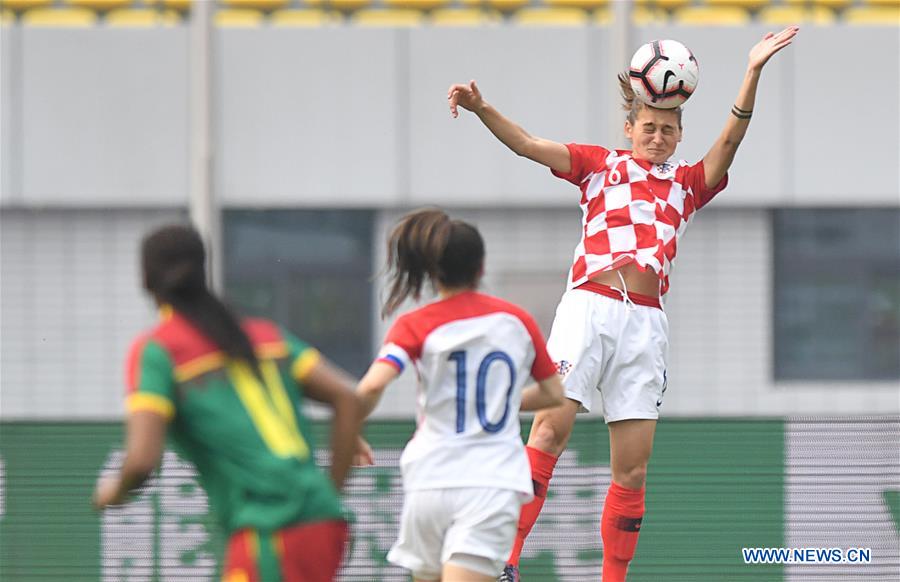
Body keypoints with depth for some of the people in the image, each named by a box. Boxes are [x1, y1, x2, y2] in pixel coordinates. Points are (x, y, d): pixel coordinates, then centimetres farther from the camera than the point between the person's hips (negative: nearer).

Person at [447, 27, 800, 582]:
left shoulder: (689, 182, 20)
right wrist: (482, 108, -9)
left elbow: (730, 141, 6)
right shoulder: (602, 163, 17)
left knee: (633, 467, 0)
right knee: (551, 427, -17)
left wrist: (753, 74, -6)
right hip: (590, 304, -2)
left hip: (646, 322, 2)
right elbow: (528, 144, 8)